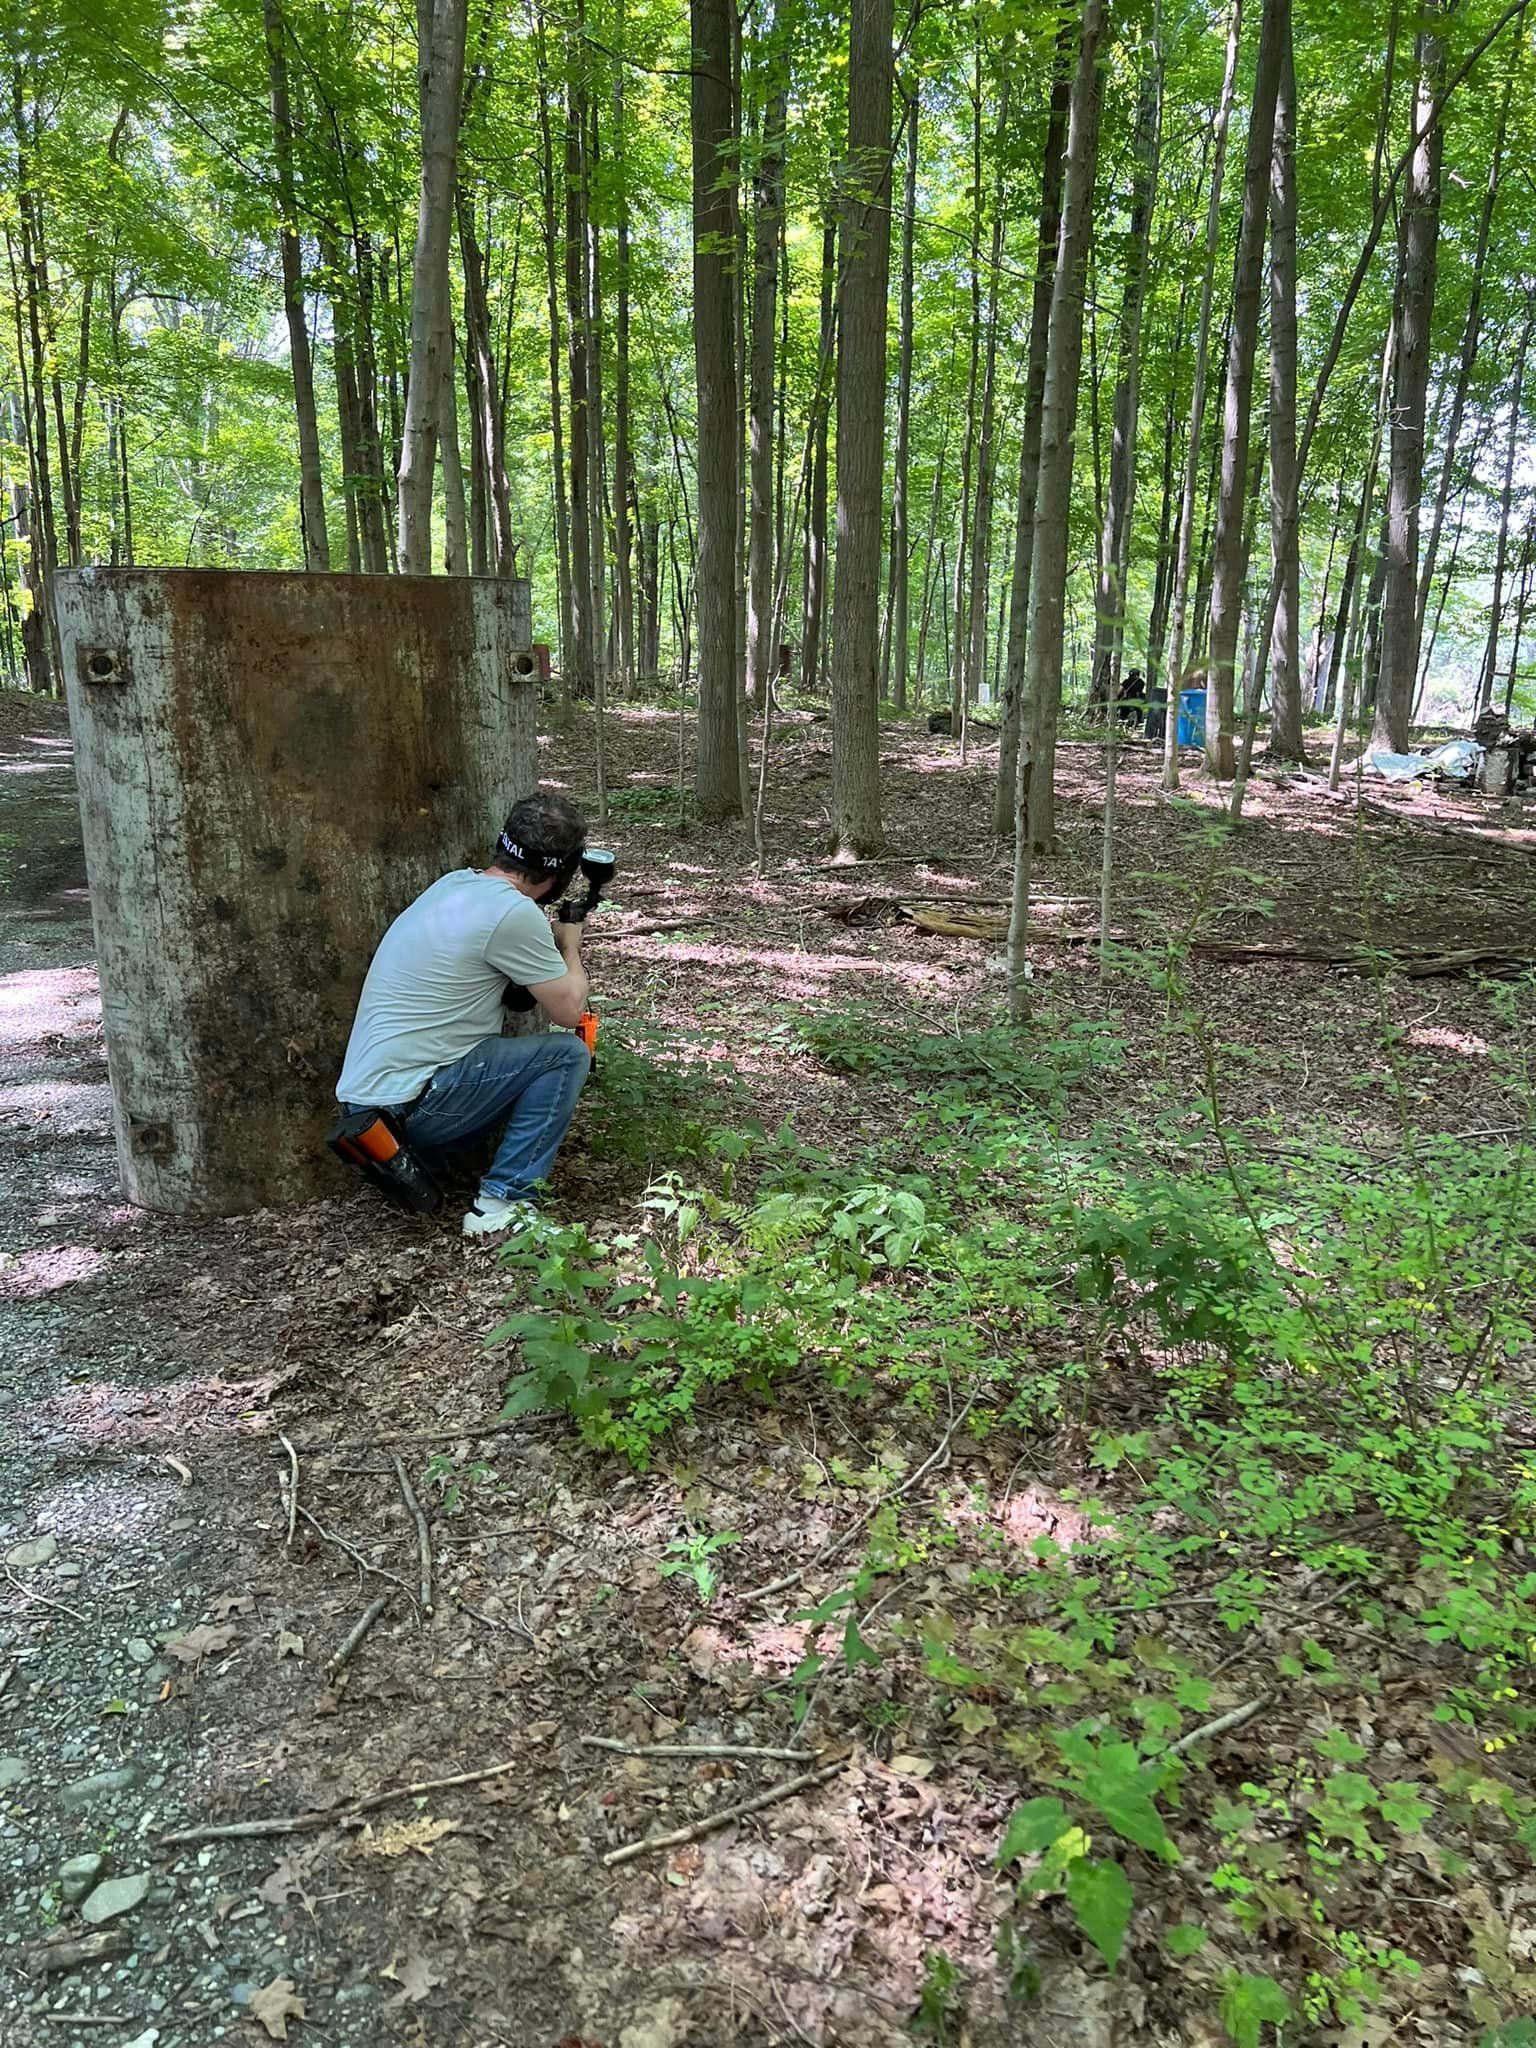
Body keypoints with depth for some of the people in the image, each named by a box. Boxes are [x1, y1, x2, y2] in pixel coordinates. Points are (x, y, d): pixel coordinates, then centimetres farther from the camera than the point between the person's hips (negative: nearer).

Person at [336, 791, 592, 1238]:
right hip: (408, 1105, -9)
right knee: (567, 1054, -3)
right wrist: (571, 945, 10)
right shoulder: (513, 912, -18)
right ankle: (502, 1205, -5)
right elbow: (569, 1010, -6)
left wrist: (551, 935, 27)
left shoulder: (454, 883, 9)